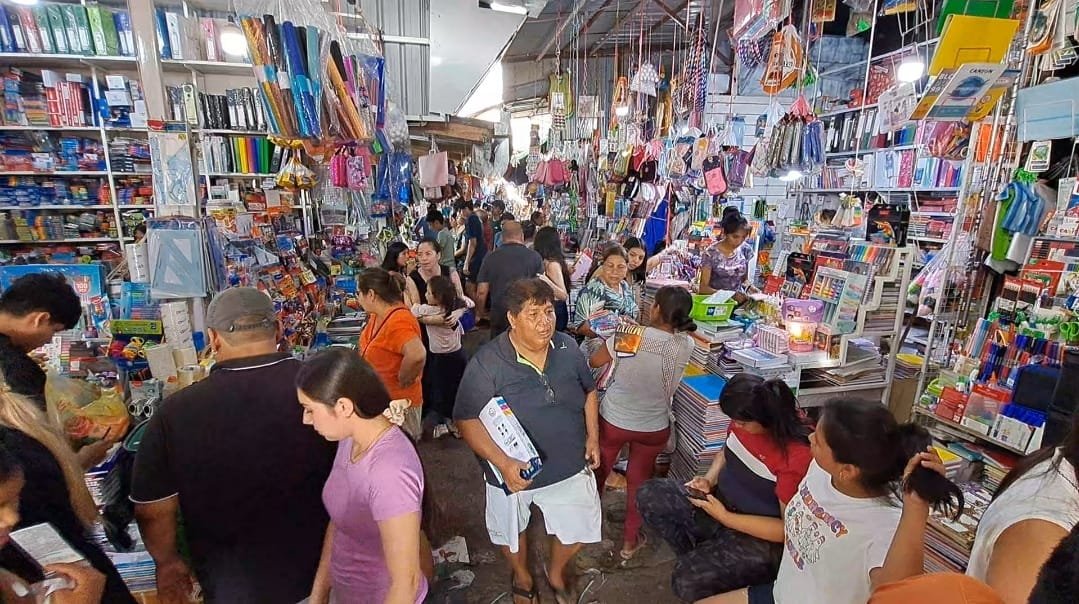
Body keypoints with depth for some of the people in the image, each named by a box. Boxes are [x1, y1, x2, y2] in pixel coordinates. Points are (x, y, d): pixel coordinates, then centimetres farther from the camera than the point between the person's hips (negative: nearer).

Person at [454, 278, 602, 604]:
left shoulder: (568, 348, -10)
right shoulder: (487, 363, -24)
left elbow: (589, 392, 6)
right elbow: (467, 420, -21)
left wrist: (593, 437, 1)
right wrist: (502, 463, -30)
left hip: (570, 467, 3)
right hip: (514, 472, -2)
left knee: (578, 527, 20)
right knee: (511, 530, 24)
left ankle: (556, 572, 55)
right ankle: (522, 577, 59)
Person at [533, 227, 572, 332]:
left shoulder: (552, 264, -18)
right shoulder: (556, 261, 5)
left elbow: (564, 295, -22)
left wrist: (547, 281, -36)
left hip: (554, 311, -9)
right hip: (556, 309, 9)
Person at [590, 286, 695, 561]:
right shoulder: (686, 346, -16)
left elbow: (595, 361, -6)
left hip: (613, 420, -1)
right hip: (654, 427, 1)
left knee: (598, 471, 24)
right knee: (639, 480, 23)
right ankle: (630, 541, 39)